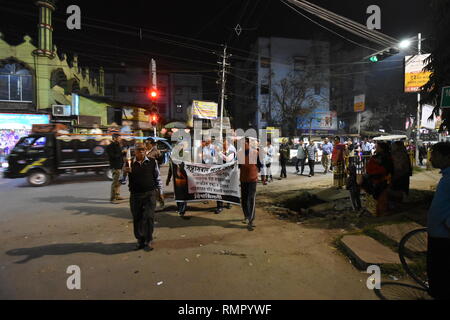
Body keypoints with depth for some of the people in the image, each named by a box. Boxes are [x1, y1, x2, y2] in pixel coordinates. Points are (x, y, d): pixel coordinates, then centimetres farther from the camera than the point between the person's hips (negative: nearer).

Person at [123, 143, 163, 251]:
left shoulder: (152, 162, 3)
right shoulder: (130, 164, 2)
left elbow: (157, 177, 11)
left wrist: (160, 191, 11)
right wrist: (126, 172, -18)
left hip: (150, 194, -1)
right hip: (135, 195, 1)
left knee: (149, 217, -3)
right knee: (137, 218, 9)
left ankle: (148, 241, 12)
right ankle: (140, 240, 28)